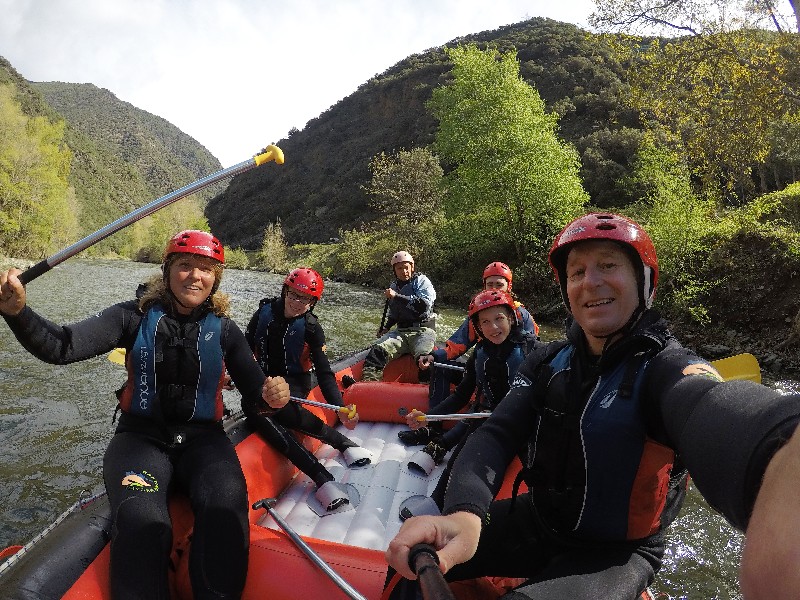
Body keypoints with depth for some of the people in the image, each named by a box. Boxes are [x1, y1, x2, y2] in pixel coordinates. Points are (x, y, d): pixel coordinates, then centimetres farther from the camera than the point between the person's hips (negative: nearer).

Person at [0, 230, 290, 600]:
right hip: (141, 437, 0)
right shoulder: (137, 316, 1)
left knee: (225, 510, -32)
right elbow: (63, 347, -12)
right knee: (142, 523, -32)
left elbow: (253, 399, 4)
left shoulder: (224, 330, 3)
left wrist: (269, 397, -20)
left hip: (202, 440, 1)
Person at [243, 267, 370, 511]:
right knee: (255, 408, -33)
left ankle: (344, 441, -24)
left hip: (295, 381, -3)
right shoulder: (265, 312, -3)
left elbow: (324, 372, -14)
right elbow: (245, 346, 8)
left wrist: (340, 408, -28)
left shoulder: (311, 328, -10)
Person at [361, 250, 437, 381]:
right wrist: (386, 327, 14)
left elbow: (423, 305, -18)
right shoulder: (393, 286, 18)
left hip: (423, 330, -4)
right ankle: (367, 381, -34)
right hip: (401, 331, 5)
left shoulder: (422, 281, 0)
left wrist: (397, 296, -18)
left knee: (422, 357, -36)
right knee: (379, 350, -22)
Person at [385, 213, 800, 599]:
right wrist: (464, 513, -38)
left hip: (615, 555, -4)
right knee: (410, 557, -5)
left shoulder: (667, 368, -20)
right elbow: (497, 434, -16)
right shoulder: (547, 362, -3)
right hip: (537, 522, 5)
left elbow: (714, 415, -45)